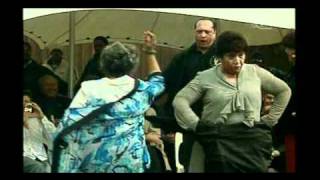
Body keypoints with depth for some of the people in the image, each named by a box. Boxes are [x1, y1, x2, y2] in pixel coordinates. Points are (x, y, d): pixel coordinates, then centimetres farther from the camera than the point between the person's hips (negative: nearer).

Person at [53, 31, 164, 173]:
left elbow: (68, 127, -11)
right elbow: (157, 81, 26)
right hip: (131, 163, 2)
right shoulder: (140, 90, 2)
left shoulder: (89, 90, -7)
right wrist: (150, 51, 28)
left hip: (94, 163, -2)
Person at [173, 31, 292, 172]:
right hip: (219, 141, -2)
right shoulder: (205, 77, 4)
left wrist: (269, 120, 12)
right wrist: (197, 125, -8)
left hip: (253, 140, 2)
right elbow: (179, 101, 0)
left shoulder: (255, 72, 10)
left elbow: (284, 90, 18)